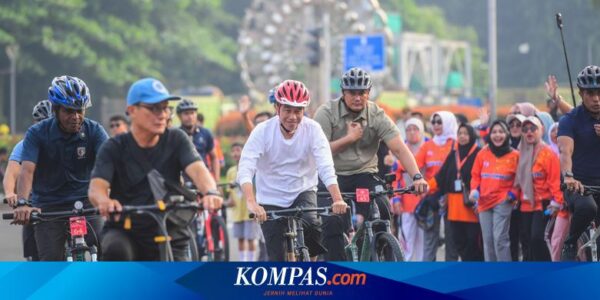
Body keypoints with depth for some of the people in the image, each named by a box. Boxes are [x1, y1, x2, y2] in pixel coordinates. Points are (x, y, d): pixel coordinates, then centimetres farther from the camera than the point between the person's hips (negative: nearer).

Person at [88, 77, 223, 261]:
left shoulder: (176, 140, -1)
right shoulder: (115, 148, -5)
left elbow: (197, 168, -18)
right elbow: (96, 186, -19)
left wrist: (210, 192, -42)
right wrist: (105, 201, -45)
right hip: (124, 233, -2)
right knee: (116, 251, -35)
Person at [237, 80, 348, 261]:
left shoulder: (312, 129, -14)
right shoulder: (263, 131, -17)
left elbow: (326, 168, -24)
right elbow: (245, 170, -28)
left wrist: (337, 199, -41)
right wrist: (252, 203, -45)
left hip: (303, 192, 1)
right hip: (271, 200, -1)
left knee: (311, 225, -29)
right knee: (278, 260, -8)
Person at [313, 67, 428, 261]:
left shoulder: (377, 116, -5)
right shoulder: (326, 113, -8)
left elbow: (400, 149, -14)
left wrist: (417, 177, -29)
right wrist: (349, 138, -15)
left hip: (364, 175, 1)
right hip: (333, 176, -1)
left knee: (382, 211, -23)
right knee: (333, 222, -23)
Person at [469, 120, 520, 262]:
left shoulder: (514, 155, -1)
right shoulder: (483, 154, 8)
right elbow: (476, 175, 14)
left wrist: (513, 194, -12)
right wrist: (474, 190, -3)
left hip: (503, 202, -4)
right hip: (484, 201, 4)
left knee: (500, 238, -13)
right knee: (487, 240, 7)